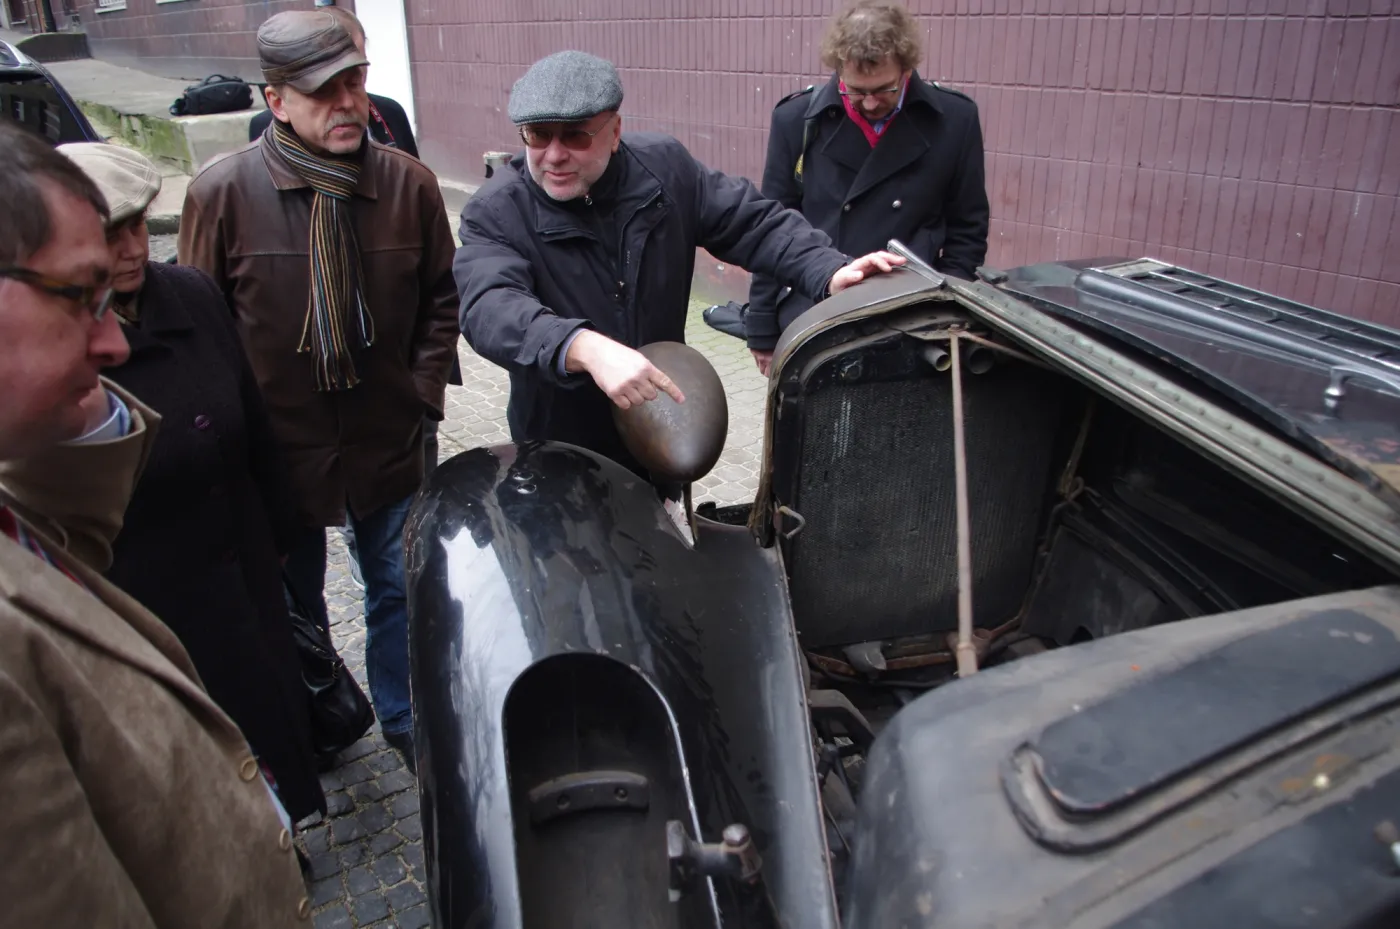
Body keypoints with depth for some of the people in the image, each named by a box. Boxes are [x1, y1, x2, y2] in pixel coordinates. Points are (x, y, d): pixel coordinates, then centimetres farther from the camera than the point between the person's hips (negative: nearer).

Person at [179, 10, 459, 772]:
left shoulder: (408, 182, -5)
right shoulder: (222, 193, -12)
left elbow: (441, 298, 5)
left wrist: (423, 392, -2)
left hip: (388, 439, 1)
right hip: (277, 446, -1)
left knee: (400, 589, 15)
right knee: (291, 605, 17)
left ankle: (406, 722, 37)